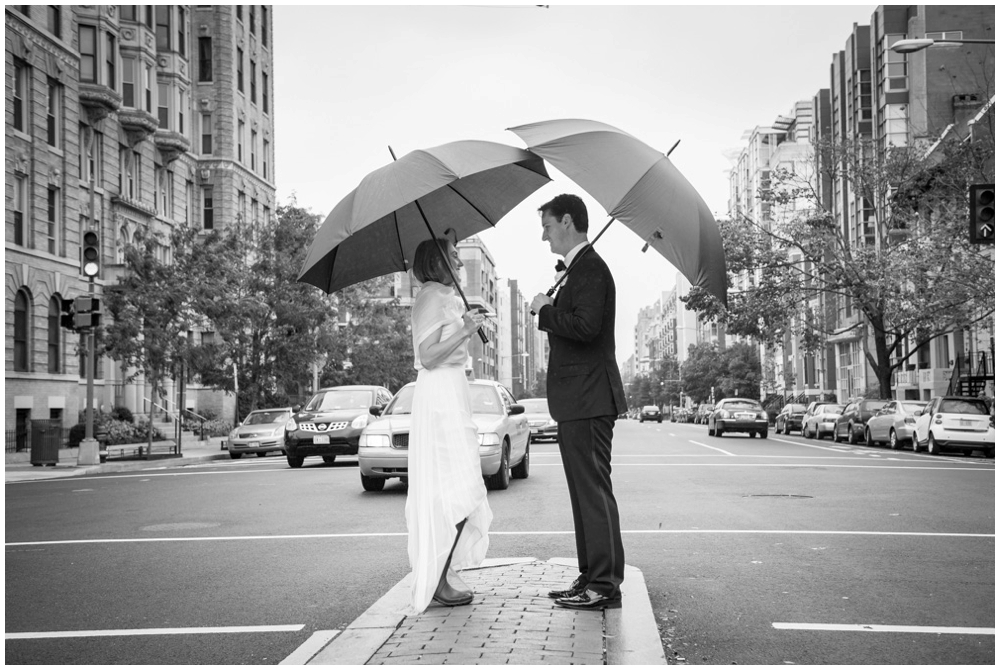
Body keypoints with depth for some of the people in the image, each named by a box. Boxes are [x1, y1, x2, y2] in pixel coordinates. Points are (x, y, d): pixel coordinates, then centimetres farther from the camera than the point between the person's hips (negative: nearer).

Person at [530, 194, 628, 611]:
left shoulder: (590, 268, -12)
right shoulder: (581, 267, 20)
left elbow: (586, 326, -25)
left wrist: (545, 312, -13)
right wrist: (550, 311, 11)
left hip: (588, 400, -11)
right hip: (579, 400, 11)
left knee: (593, 490, -7)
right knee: (586, 491, 14)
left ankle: (606, 586, -2)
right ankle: (592, 577, 21)